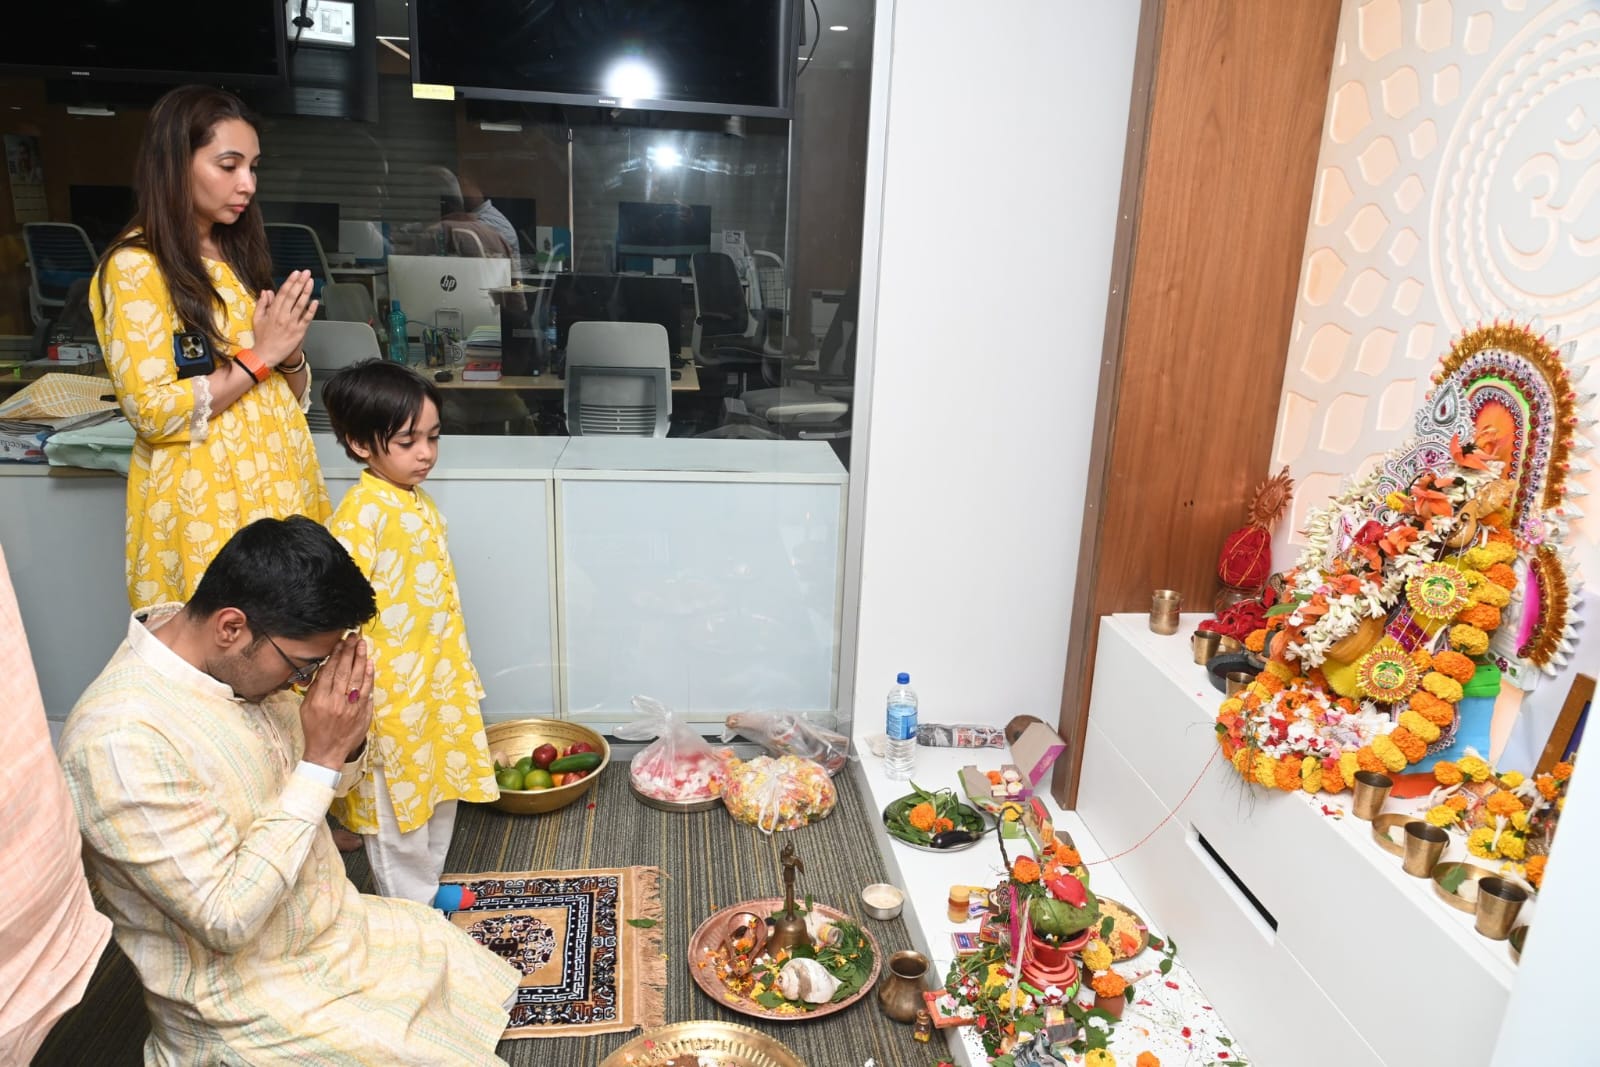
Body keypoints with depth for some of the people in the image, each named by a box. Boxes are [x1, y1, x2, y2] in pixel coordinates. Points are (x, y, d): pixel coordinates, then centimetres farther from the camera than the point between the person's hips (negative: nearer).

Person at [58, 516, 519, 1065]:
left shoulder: (238, 659, -7)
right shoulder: (121, 738, -31)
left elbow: (322, 783, 7)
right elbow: (226, 919, -28)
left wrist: (347, 740, -16)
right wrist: (319, 762, -28)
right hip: (247, 1001, -7)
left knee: (489, 990, 12)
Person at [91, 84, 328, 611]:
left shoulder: (240, 257, 14)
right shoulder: (135, 267, -8)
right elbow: (152, 412, -16)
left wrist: (290, 352, -6)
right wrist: (258, 357, -14)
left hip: (280, 485, 7)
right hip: (204, 501, -6)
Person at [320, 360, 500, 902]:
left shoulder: (421, 502, 7)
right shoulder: (362, 512, -20)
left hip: (439, 683, 8)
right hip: (393, 692, -8)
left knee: (439, 794, 21)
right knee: (399, 808, 8)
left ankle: (428, 892, 40)